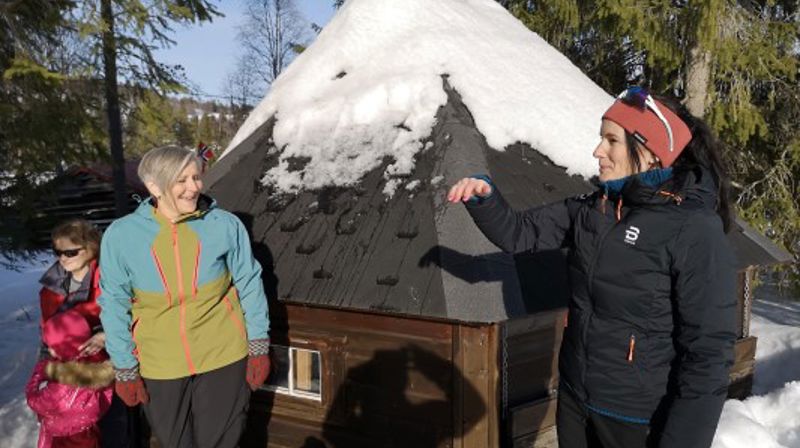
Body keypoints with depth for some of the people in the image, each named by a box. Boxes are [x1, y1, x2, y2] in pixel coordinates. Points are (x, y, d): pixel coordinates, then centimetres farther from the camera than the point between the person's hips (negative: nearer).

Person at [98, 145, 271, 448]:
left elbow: (250, 286, -3)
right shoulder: (121, 235, -10)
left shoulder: (226, 225, -12)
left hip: (224, 359, -1)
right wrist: (124, 369, 1)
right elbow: (114, 305, -1)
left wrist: (259, 348, -1)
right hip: (160, 368, 1)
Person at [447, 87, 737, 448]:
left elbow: (709, 350, -17)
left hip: (638, 419, -6)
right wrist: (484, 197, -13)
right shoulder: (590, 209, 1)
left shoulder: (694, 231, -18)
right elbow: (518, 233, 6)